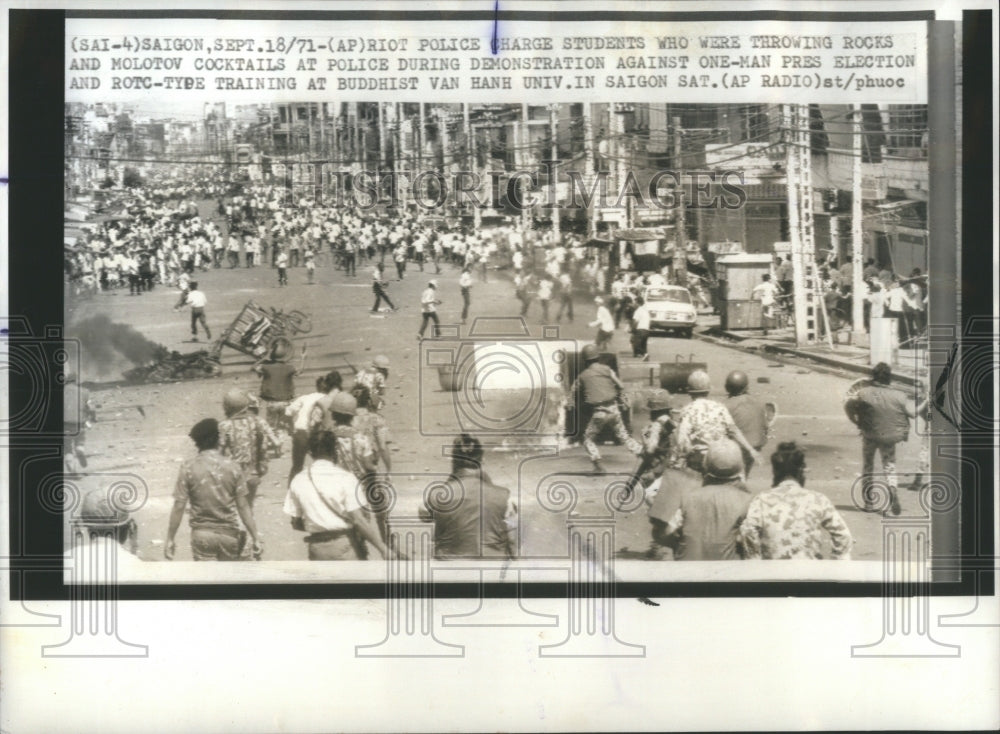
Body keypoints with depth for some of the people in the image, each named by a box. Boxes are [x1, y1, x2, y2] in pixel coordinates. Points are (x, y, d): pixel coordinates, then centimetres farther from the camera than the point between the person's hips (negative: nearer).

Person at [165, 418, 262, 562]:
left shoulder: (188, 468, -7)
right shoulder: (232, 467, -4)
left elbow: (179, 507, -8)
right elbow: (243, 506, -5)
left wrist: (170, 539, 0)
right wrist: (255, 538, -1)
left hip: (202, 533, -1)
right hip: (228, 533, 1)